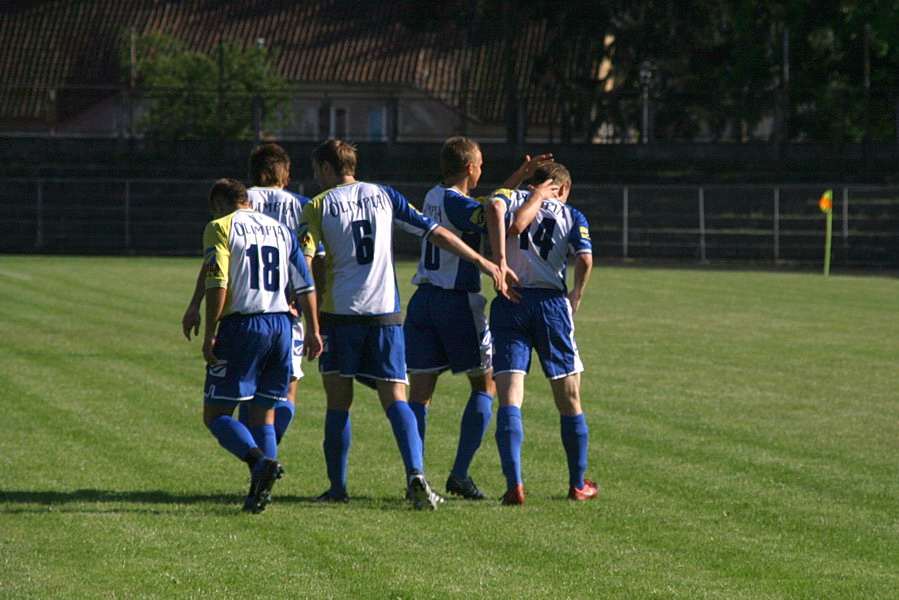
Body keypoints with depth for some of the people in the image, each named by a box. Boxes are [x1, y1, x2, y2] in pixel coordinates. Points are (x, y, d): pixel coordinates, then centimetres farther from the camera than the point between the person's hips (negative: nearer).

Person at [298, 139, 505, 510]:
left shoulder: (318, 206, 1)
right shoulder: (384, 196, 10)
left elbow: (304, 260, -11)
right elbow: (437, 234, 8)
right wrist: (484, 263, 11)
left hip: (340, 312, -2)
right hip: (385, 312, 2)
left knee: (339, 403, 7)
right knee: (395, 399, 0)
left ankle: (337, 488, 10)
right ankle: (415, 473, -21)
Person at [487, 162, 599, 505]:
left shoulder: (512, 197, 14)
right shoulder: (571, 216, 13)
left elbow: (497, 206, -11)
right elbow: (585, 259, -5)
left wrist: (500, 260, -12)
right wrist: (576, 298, 9)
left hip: (509, 304, 0)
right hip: (551, 302, 0)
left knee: (510, 399, -6)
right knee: (569, 401, 13)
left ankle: (514, 484, -20)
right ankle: (578, 484, 22)